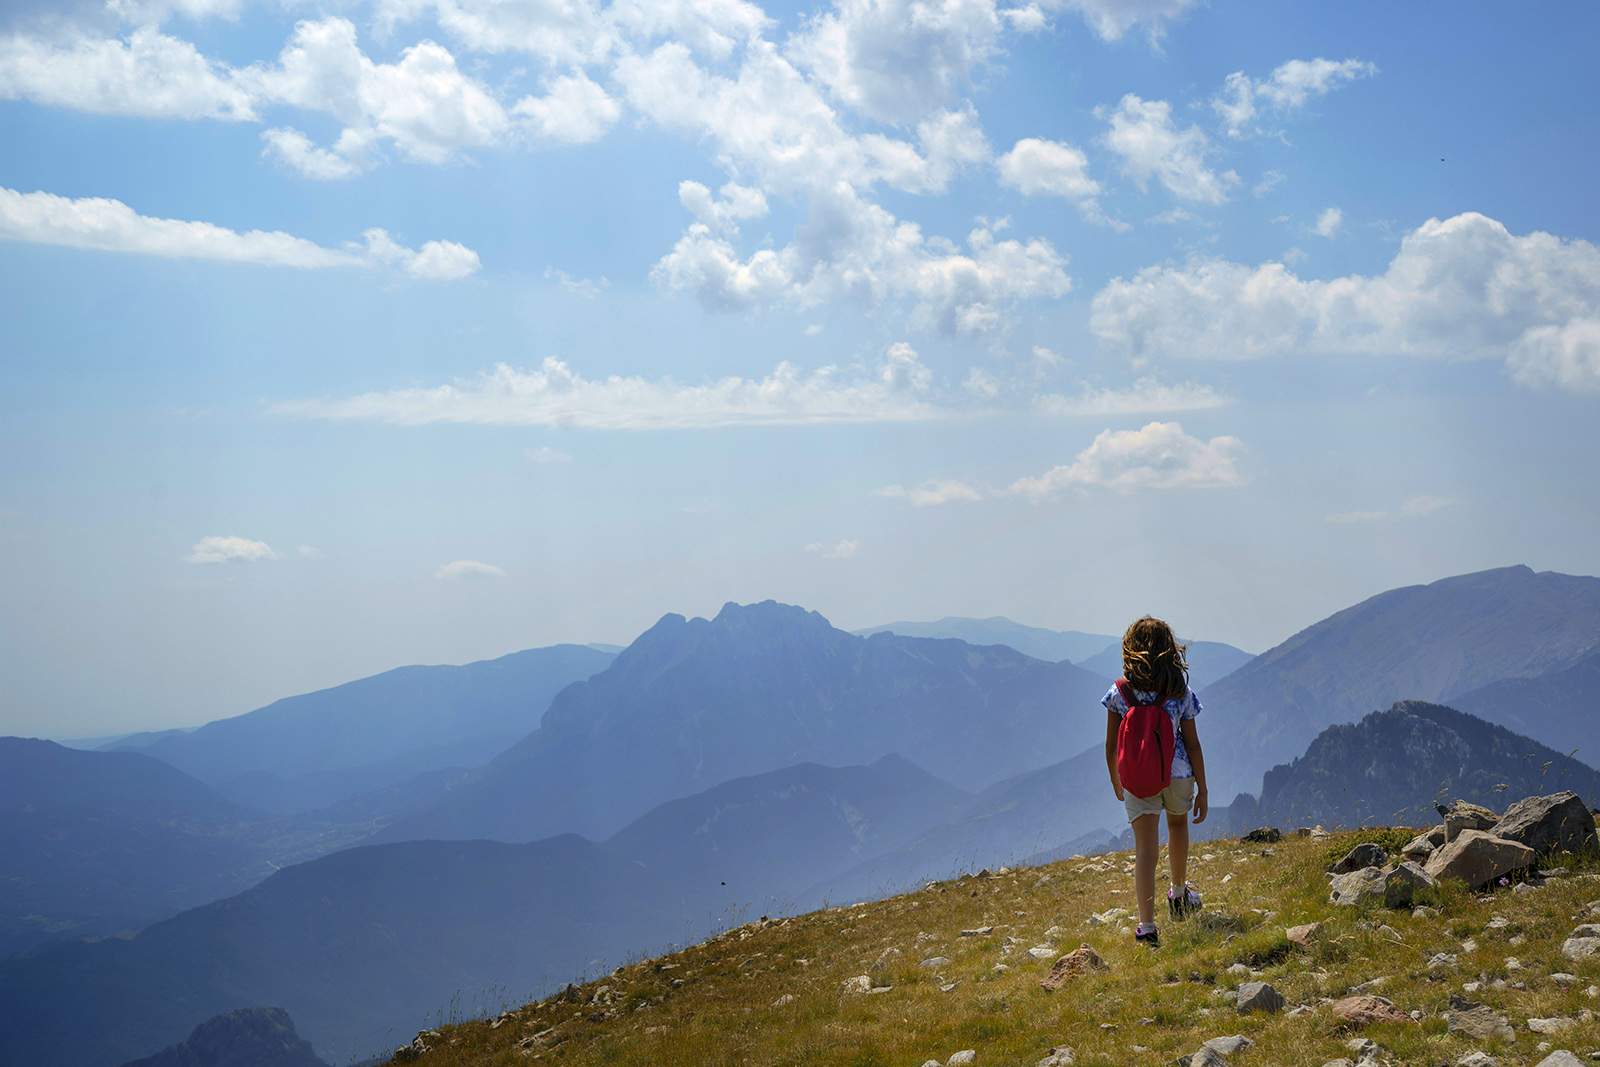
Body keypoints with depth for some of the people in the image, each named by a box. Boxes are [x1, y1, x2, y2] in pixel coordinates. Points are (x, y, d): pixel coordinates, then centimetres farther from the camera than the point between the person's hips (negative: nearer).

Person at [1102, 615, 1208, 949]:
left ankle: (1146, 928, -11)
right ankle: (1179, 895, 49)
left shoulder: (1119, 694, -9)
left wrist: (1116, 781, 15)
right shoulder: (1180, 693, -10)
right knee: (1177, 824, 30)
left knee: (1145, 850, -1)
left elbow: (1111, 746, -2)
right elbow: (1193, 745, -5)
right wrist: (1202, 791, 3)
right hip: (1178, 774, 1)